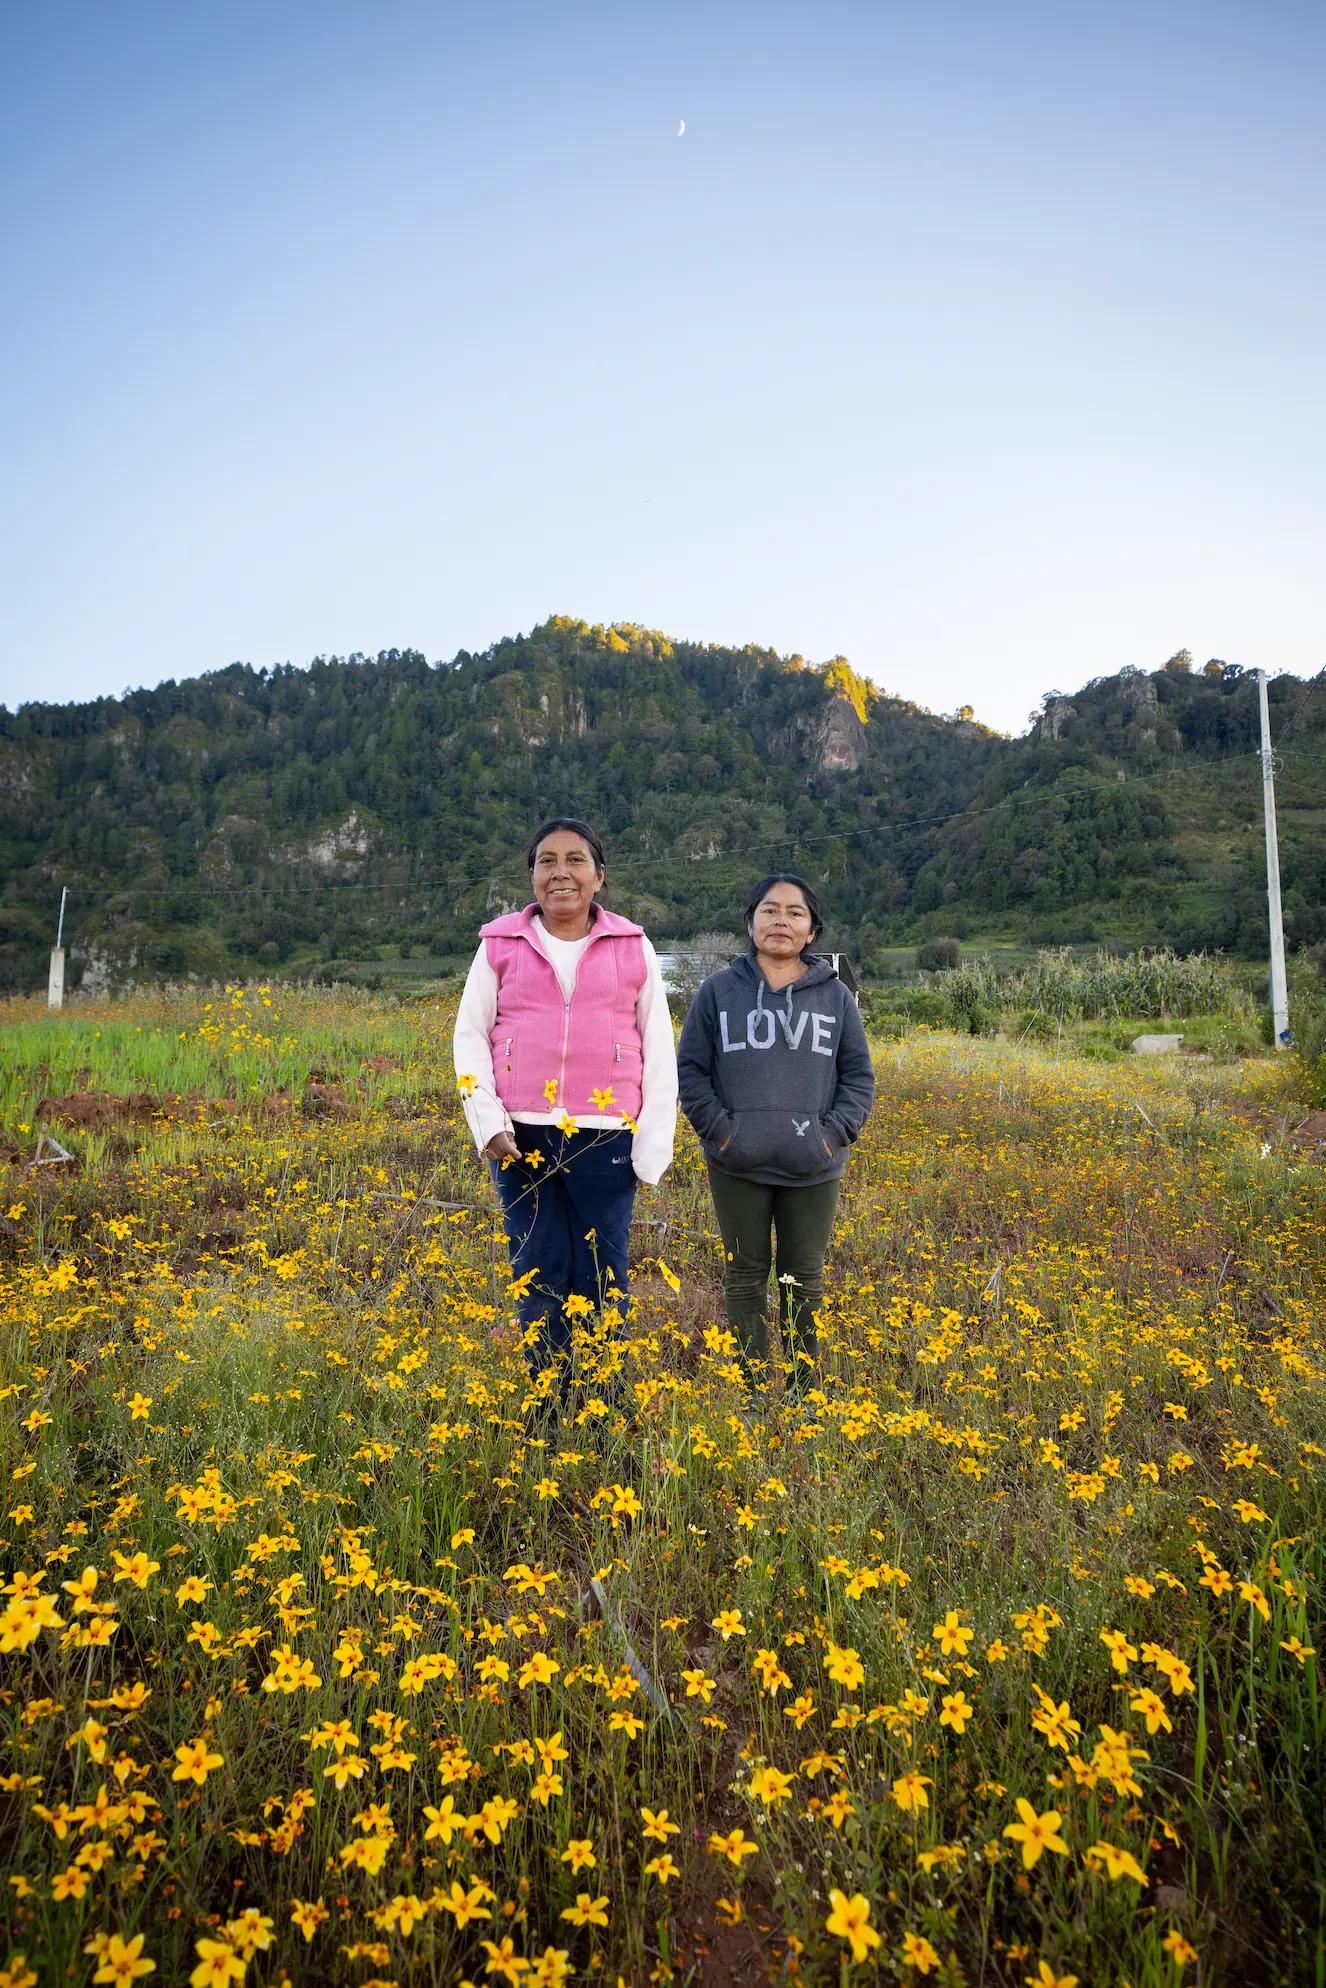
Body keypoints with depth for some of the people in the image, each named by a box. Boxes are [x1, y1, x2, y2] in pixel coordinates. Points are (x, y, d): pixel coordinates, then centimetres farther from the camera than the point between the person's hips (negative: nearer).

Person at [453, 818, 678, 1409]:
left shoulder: (633, 949, 7)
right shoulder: (501, 944, 7)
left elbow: (659, 1051, 8)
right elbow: (469, 1035, 8)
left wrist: (653, 1143, 1)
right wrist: (488, 1121, -5)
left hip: (605, 1136, 0)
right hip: (521, 1135, 1)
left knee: (603, 1278, 4)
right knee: (538, 1276, 5)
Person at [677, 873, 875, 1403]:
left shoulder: (835, 996, 6)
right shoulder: (719, 989, 2)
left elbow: (859, 1075, 9)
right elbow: (690, 1067, 2)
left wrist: (835, 1132, -5)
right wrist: (719, 1129, -9)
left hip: (813, 1168, 1)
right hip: (738, 1165, -1)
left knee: (804, 1280, 11)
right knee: (745, 1277, 8)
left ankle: (801, 1391, 25)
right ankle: (753, 1393, 20)